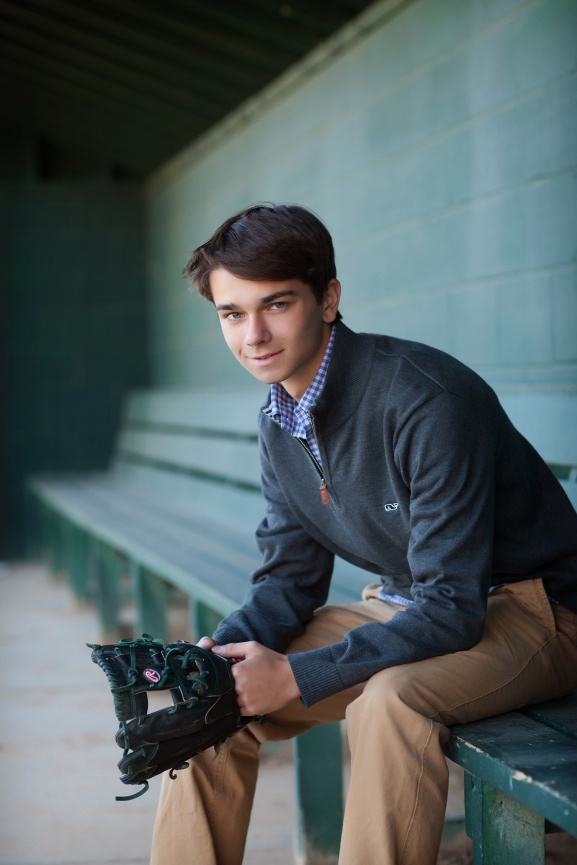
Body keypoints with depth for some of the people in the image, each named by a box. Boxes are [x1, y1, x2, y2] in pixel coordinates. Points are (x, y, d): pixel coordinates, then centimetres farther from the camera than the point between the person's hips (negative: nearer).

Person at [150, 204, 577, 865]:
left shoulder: (428, 401, -26)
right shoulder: (279, 423, 0)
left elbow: (453, 610, -27)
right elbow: (291, 578, 7)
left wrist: (298, 677, -28)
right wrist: (221, 652, -13)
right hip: (401, 608, 8)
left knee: (388, 702, -37)